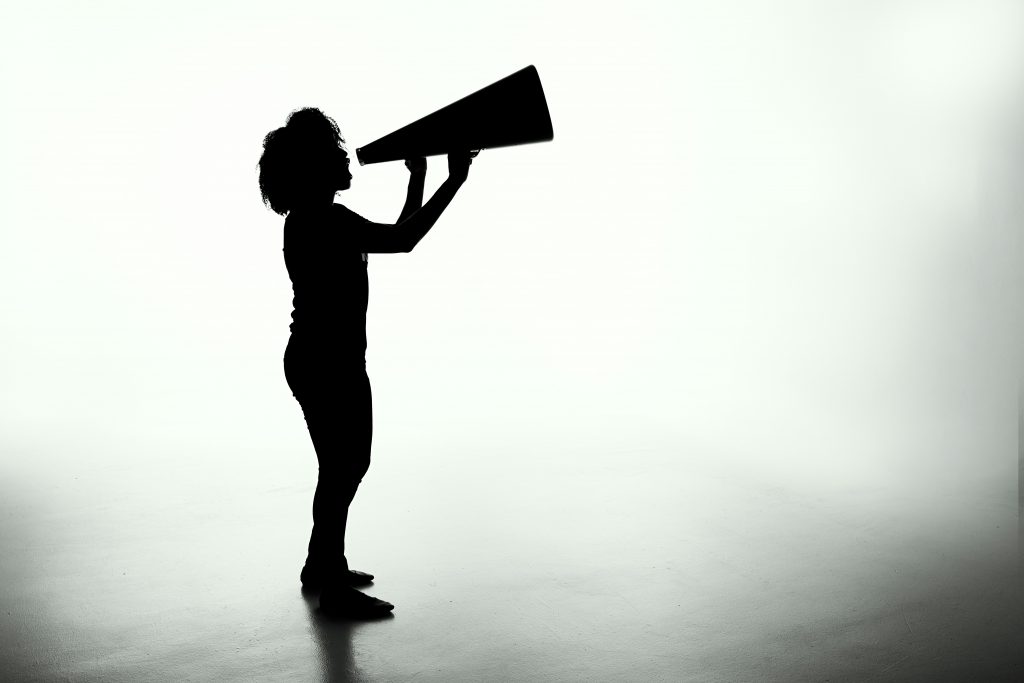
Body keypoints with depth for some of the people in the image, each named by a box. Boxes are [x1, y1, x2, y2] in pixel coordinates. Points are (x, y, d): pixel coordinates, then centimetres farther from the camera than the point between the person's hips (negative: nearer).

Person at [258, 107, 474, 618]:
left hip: (333, 361, 11)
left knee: (347, 464, 20)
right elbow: (402, 241, -25)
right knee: (342, 468, -1)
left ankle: (321, 565, 35)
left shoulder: (321, 219, 14)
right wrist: (454, 181, -20)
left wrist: (417, 178, 21)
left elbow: (397, 236, 20)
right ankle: (335, 589, 11)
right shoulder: (320, 220, -18)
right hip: (326, 364, -11)